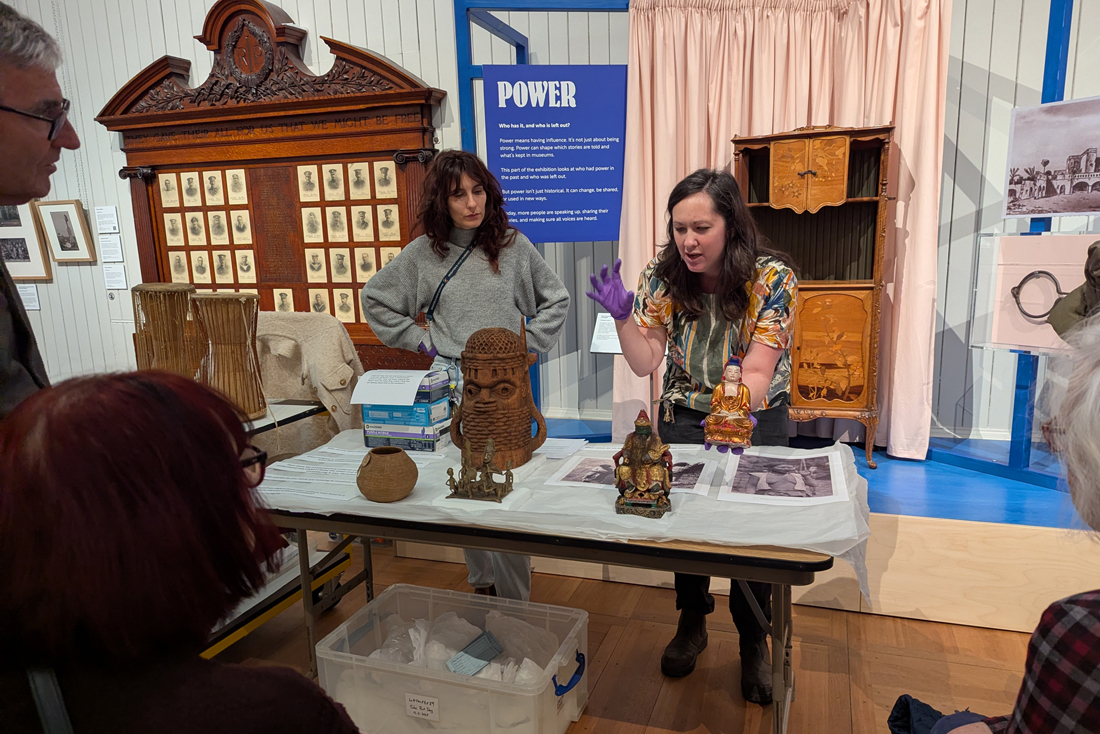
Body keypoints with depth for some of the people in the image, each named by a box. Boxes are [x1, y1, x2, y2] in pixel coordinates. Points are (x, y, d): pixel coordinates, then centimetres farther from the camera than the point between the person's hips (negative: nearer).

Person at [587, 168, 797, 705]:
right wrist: (622, 316, -27)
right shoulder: (663, 275, -10)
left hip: (755, 419, -2)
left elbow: (758, 371, -25)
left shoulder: (773, 278, -18)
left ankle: (754, 640, 26)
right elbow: (645, 363, -9)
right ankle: (692, 623, 34)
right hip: (684, 417, 3)